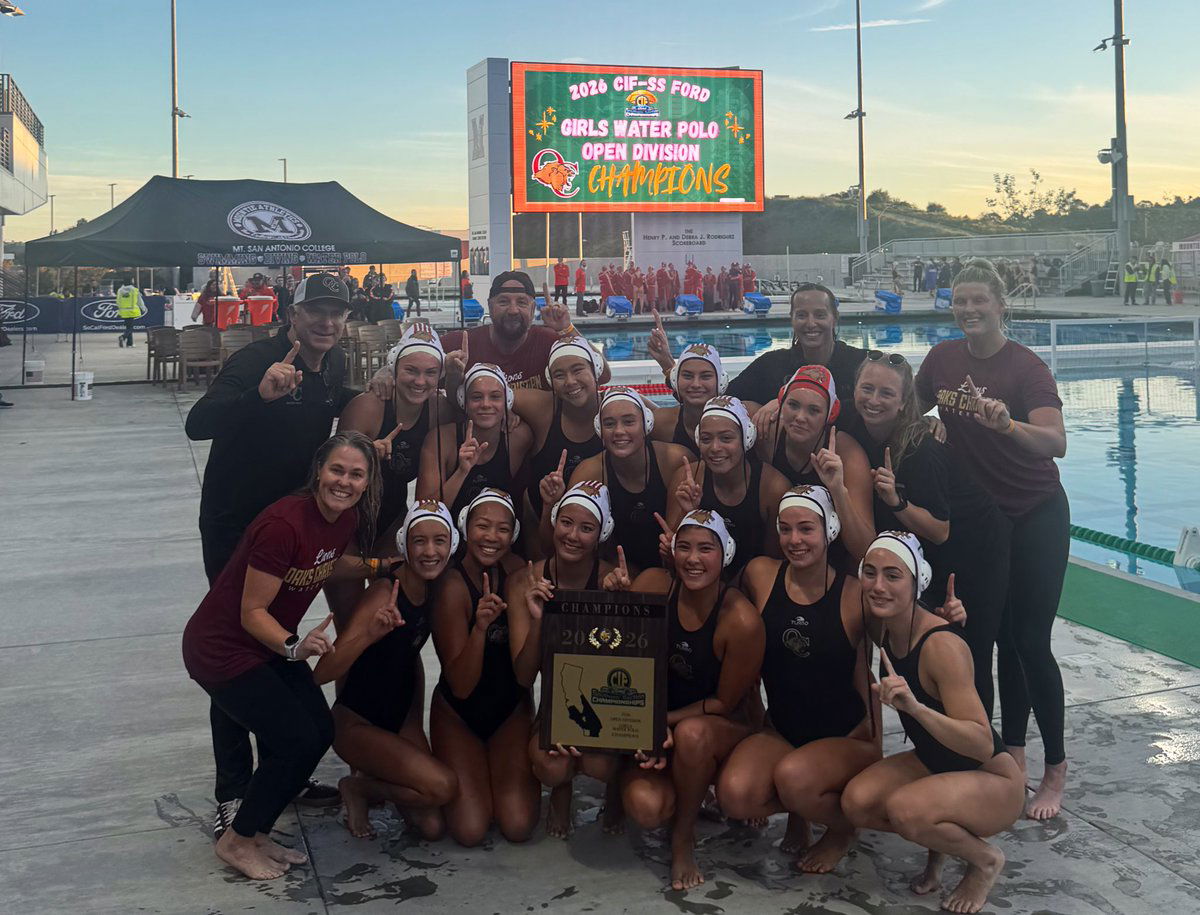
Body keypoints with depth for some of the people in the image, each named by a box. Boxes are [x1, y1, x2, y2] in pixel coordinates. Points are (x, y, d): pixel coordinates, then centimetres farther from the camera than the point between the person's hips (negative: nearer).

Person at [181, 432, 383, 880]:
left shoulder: (348, 519, -5)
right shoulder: (284, 524, -30)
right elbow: (252, 612, -25)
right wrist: (294, 646, -39)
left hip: (272, 642, 8)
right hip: (221, 647, -8)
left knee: (321, 732, 0)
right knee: (298, 740, -12)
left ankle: (256, 834, 20)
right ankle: (236, 841, 10)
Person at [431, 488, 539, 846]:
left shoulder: (514, 571, -8)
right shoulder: (453, 585, -21)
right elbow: (461, 686, -25)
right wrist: (480, 626, -40)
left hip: (511, 708, 3)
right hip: (458, 712, -3)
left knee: (518, 826, -11)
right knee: (470, 830, -13)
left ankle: (498, 771, 20)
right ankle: (456, 780, 18)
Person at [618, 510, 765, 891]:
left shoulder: (742, 620, -24)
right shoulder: (654, 584, -15)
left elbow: (724, 703, -13)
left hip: (726, 728, -2)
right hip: (658, 722, 2)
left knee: (692, 733, -38)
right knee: (645, 808, -25)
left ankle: (684, 837, -11)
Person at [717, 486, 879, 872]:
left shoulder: (854, 593, -10)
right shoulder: (760, 575, -3)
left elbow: (865, 678, -4)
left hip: (846, 736, -3)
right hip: (781, 730, 3)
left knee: (792, 777, -33)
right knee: (735, 794, -25)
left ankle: (843, 827, 4)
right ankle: (798, 811, 11)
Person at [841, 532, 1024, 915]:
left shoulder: (942, 646, -30)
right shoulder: (881, 626, -8)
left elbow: (982, 745, -34)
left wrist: (915, 707, -47)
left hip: (992, 780, -7)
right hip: (931, 763, 7)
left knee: (903, 809, -33)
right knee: (857, 802, -20)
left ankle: (985, 860, -2)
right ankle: (942, 838, 10)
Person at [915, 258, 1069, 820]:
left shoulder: (1026, 367, -19)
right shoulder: (943, 359, -2)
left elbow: (1056, 443, -34)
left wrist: (1007, 423, -50)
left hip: (1036, 520, -5)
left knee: (1032, 642, -5)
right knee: (1003, 637, 15)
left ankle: (1055, 771, 10)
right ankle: (1012, 752, 29)